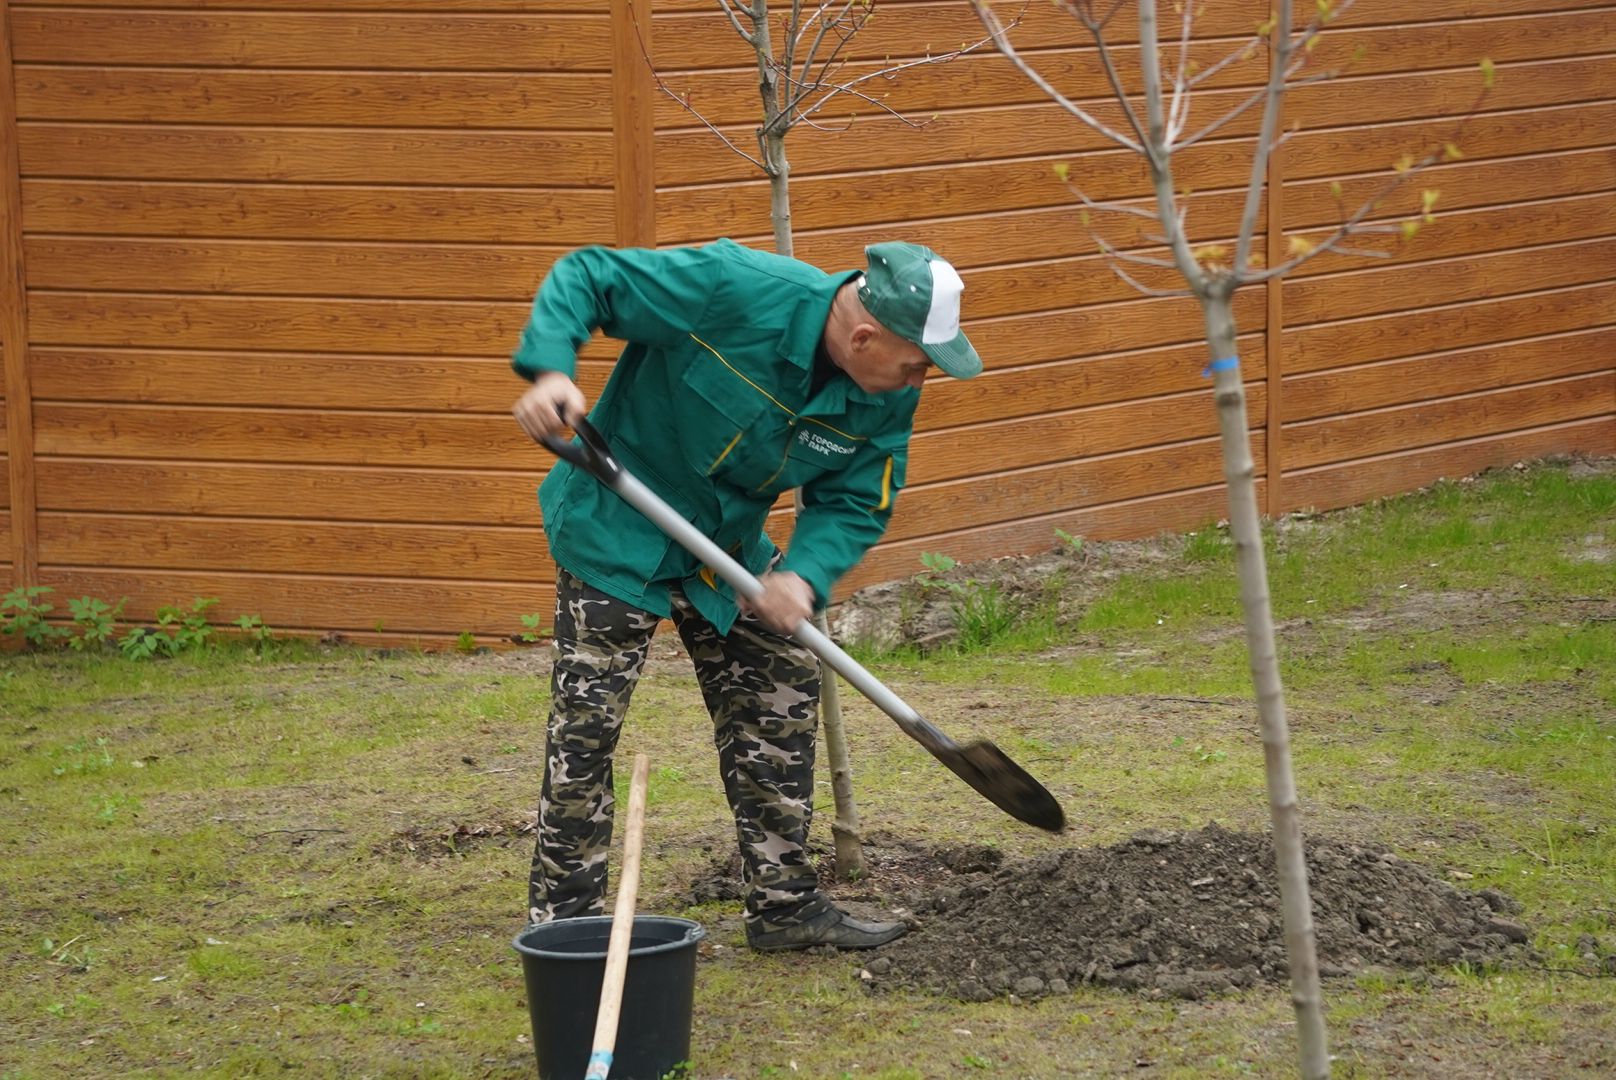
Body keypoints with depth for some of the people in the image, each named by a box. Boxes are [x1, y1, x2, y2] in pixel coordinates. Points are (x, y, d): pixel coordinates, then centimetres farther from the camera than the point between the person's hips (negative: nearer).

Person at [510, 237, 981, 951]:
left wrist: (804, 574, -25)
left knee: (781, 697, 10)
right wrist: (550, 371, -41)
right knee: (586, 721, -8)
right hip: (619, 527, -6)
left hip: (729, 543, 6)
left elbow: (855, 504, -4)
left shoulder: (888, 398, -13)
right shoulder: (735, 289, -31)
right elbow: (587, 276, -25)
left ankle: (784, 904, 22)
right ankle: (564, 916, 2)